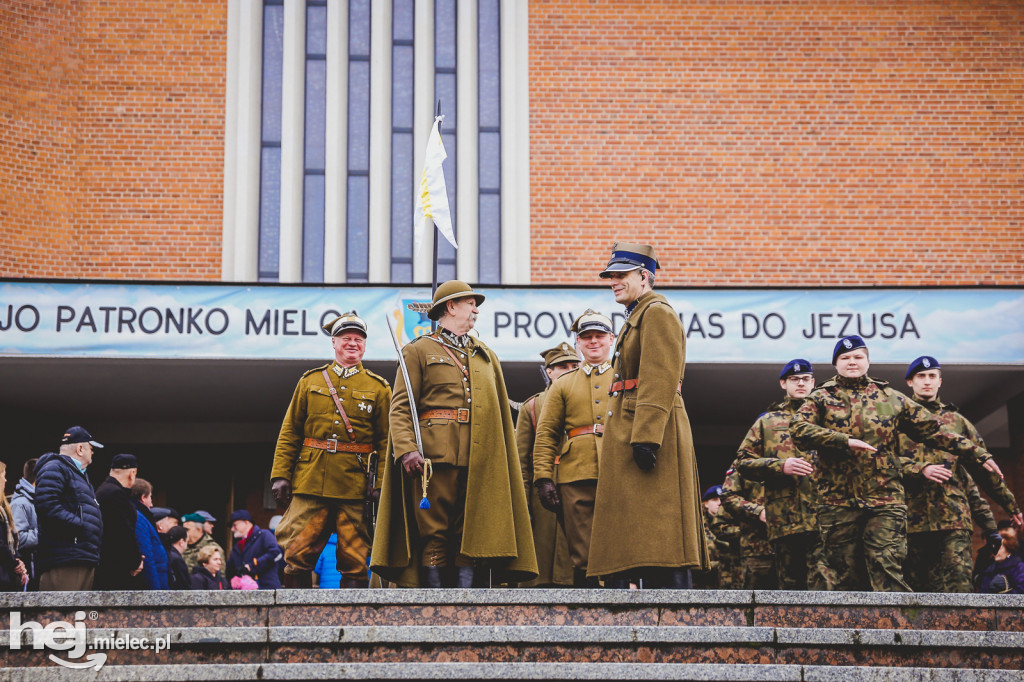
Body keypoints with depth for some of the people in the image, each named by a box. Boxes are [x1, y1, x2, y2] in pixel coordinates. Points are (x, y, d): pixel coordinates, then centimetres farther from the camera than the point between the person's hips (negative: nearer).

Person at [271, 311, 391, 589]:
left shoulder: (378, 388, 9)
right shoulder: (310, 381, 14)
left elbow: (386, 441, 4)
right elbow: (289, 433, 12)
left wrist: (380, 485, -7)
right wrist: (280, 475, 2)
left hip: (356, 487, -1)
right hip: (310, 483, 1)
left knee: (354, 562, 1)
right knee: (297, 555, -4)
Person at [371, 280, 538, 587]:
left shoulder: (487, 356, 23)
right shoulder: (419, 351, 8)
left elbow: (501, 412, 22)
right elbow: (401, 407, -1)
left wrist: (506, 459, 12)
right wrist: (406, 449, -17)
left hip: (479, 462, 4)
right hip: (435, 457, -4)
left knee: (472, 537, -1)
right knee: (434, 535, -4)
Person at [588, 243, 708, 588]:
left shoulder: (657, 313, -7)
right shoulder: (636, 317, 25)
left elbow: (658, 380, -18)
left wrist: (646, 436, -26)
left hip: (650, 430, -11)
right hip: (633, 433, 11)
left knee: (658, 531, -13)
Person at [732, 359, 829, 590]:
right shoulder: (768, 422, 20)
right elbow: (743, 462, 11)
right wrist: (780, 466, -5)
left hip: (820, 514, -1)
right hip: (784, 517, 1)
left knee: (823, 581, -15)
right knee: (791, 584, 3)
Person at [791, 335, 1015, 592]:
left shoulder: (890, 398, 18)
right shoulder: (822, 398, 12)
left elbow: (933, 430, 19)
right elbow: (798, 428, -7)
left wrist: (978, 455, 16)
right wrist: (845, 441, -16)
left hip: (885, 501, 0)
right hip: (838, 503, 0)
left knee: (888, 574, -12)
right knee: (847, 579, 0)